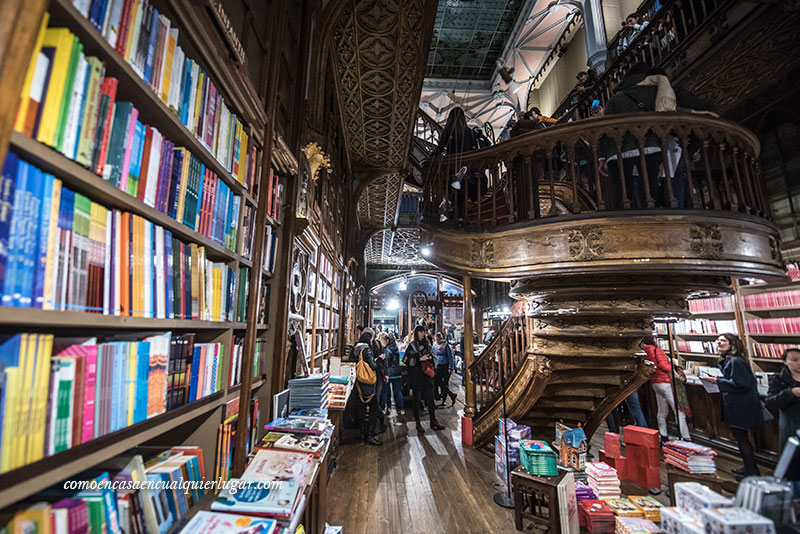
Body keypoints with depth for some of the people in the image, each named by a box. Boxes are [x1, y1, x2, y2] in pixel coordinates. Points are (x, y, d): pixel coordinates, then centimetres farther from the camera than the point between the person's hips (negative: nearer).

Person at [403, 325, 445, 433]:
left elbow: (432, 357, 22)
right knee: (416, 399, 3)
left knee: (430, 398, 5)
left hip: (427, 375, 5)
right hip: (416, 376, -5)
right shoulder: (412, 345, -4)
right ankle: (418, 423, 14)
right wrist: (420, 359, -18)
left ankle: (433, 421, 15)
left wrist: (430, 358, -1)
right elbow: (406, 360, -12)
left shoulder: (427, 344, 12)